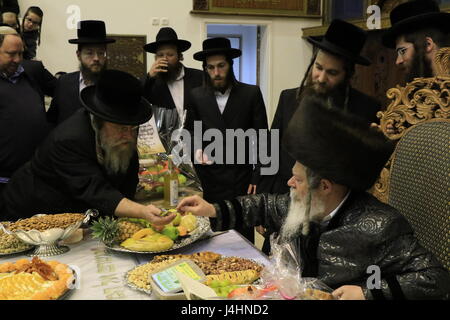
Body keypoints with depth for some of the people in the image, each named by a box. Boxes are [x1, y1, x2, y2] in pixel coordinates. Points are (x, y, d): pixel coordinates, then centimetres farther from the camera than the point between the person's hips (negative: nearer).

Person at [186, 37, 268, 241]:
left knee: (244, 238, 4)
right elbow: (190, 134, 14)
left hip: (243, 181, -1)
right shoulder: (196, 96, 6)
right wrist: (196, 151, -8)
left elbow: (261, 139, 1)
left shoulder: (251, 94, 1)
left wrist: (257, 178, -4)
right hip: (209, 182, 1)